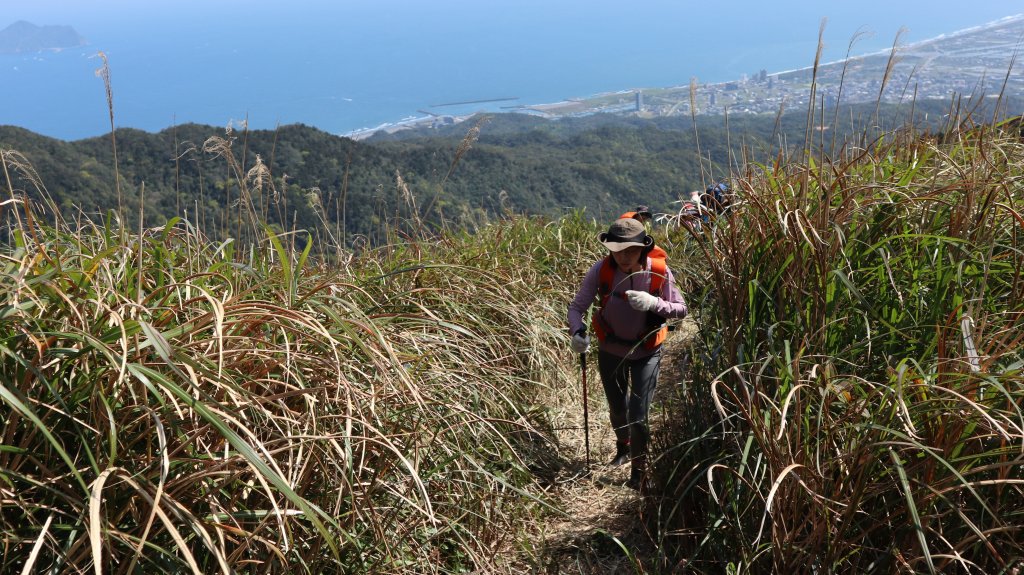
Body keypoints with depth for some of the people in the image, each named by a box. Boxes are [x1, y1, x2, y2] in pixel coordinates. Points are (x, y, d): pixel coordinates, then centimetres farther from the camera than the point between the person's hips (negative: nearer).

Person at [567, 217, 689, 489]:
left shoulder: (659, 272, -22)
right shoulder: (601, 270, -22)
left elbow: (681, 310, -16)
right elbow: (577, 306, -18)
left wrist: (653, 303, -35)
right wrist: (578, 331, -39)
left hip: (646, 352, -2)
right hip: (610, 351, 2)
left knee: (639, 414, -7)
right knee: (617, 408, 22)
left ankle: (639, 468, 22)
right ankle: (623, 446, 56)